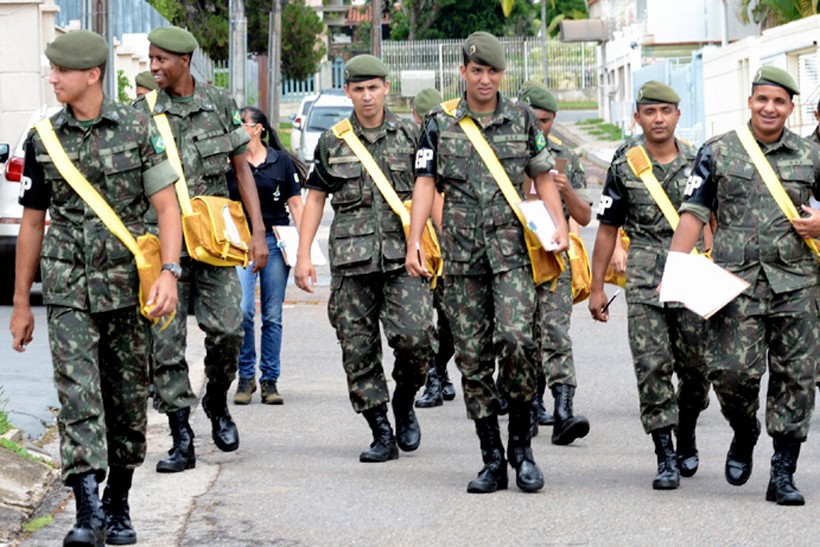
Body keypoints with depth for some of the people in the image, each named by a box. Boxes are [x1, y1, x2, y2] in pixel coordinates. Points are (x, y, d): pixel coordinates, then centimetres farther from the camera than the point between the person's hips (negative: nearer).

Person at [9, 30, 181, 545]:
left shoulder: (137, 129, 0)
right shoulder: (44, 140, 5)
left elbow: (167, 205, -1)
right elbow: (32, 223, 12)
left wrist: (169, 271, -16)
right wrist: (21, 304, 12)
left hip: (128, 286, 0)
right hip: (68, 288, 0)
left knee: (128, 400, 7)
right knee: (78, 395, -13)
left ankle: (118, 506, 23)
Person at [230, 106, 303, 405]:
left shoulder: (280, 160, 4)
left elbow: (295, 203, 7)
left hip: (275, 240, 1)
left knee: (272, 315, 4)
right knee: (243, 310, -14)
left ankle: (269, 380, 11)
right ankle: (245, 377, 0)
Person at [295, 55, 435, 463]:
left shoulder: (410, 136, 8)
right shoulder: (332, 142, 10)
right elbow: (315, 198, 13)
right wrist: (303, 255, 5)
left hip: (403, 257, -1)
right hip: (351, 260, 1)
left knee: (414, 335, -18)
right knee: (358, 350, -1)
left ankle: (404, 404, 10)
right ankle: (382, 435, 8)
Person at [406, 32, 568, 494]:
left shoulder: (523, 120, 9)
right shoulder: (440, 123, 8)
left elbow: (544, 178, 12)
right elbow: (425, 184, 4)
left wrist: (560, 226, -3)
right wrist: (414, 241, -8)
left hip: (512, 248, -1)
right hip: (461, 252, 1)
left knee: (516, 337, -20)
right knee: (472, 356, 1)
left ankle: (522, 445, -3)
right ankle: (493, 460, 8)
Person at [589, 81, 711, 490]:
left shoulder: (697, 164, 7)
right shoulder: (624, 167, 5)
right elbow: (608, 229, 9)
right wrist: (597, 287, 8)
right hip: (644, 282, -1)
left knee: (695, 366, 5)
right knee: (652, 366, -10)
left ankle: (686, 437, 30)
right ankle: (666, 457, -8)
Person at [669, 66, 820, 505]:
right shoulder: (718, 152, 5)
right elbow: (694, 212, 2)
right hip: (736, 281, -2)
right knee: (733, 371, -12)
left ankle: (783, 475, 6)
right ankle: (744, 435, 20)